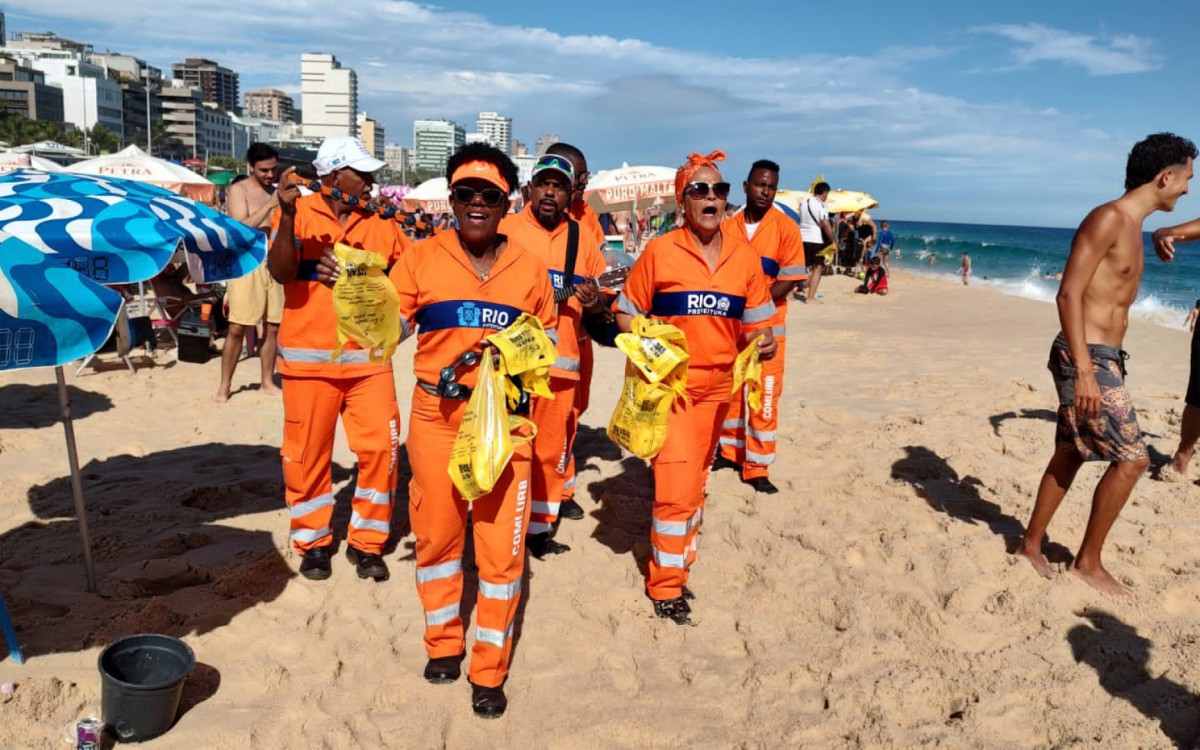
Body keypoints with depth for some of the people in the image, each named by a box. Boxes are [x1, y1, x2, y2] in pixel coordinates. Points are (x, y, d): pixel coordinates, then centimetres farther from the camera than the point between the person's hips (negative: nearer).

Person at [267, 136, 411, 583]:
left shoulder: (380, 222, 7)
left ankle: (366, 542, 16)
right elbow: (280, 273, -15)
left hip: (369, 357, 3)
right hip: (309, 357, -2)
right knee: (308, 454, 7)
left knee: (381, 446, -1)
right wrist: (288, 215, -25)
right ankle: (312, 542, 25)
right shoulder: (298, 214, -2)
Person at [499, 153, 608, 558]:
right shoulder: (505, 230, 0)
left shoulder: (583, 239, 9)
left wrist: (596, 301, -8)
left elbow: (604, 302, 14)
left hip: (562, 361, 3)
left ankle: (540, 527, 27)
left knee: (552, 449, 11)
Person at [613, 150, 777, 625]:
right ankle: (664, 585, 11)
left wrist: (764, 341, -13)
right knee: (677, 484, -8)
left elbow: (756, 321, 9)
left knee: (696, 482, 16)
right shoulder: (659, 252, -8)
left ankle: (678, 564, 35)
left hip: (718, 386, 4)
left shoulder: (745, 257, 2)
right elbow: (626, 314, -1)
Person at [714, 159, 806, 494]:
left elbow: (789, 280, -10)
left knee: (765, 397, -2)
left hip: (767, 325, -3)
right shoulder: (727, 227, 4)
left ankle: (757, 468, 7)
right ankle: (730, 450, 31)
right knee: (729, 390, 14)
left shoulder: (785, 227, -6)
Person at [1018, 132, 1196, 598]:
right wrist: (1084, 371, -26)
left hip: (1103, 356, 10)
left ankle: (1032, 544, 25)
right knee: (1132, 459, -6)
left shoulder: (1132, 226, 16)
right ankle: (1089, 561, 7)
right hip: (1086, 358, -10)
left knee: (1071, 455, 14)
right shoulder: (1109, 218, -14)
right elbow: (1068, 295, -21)